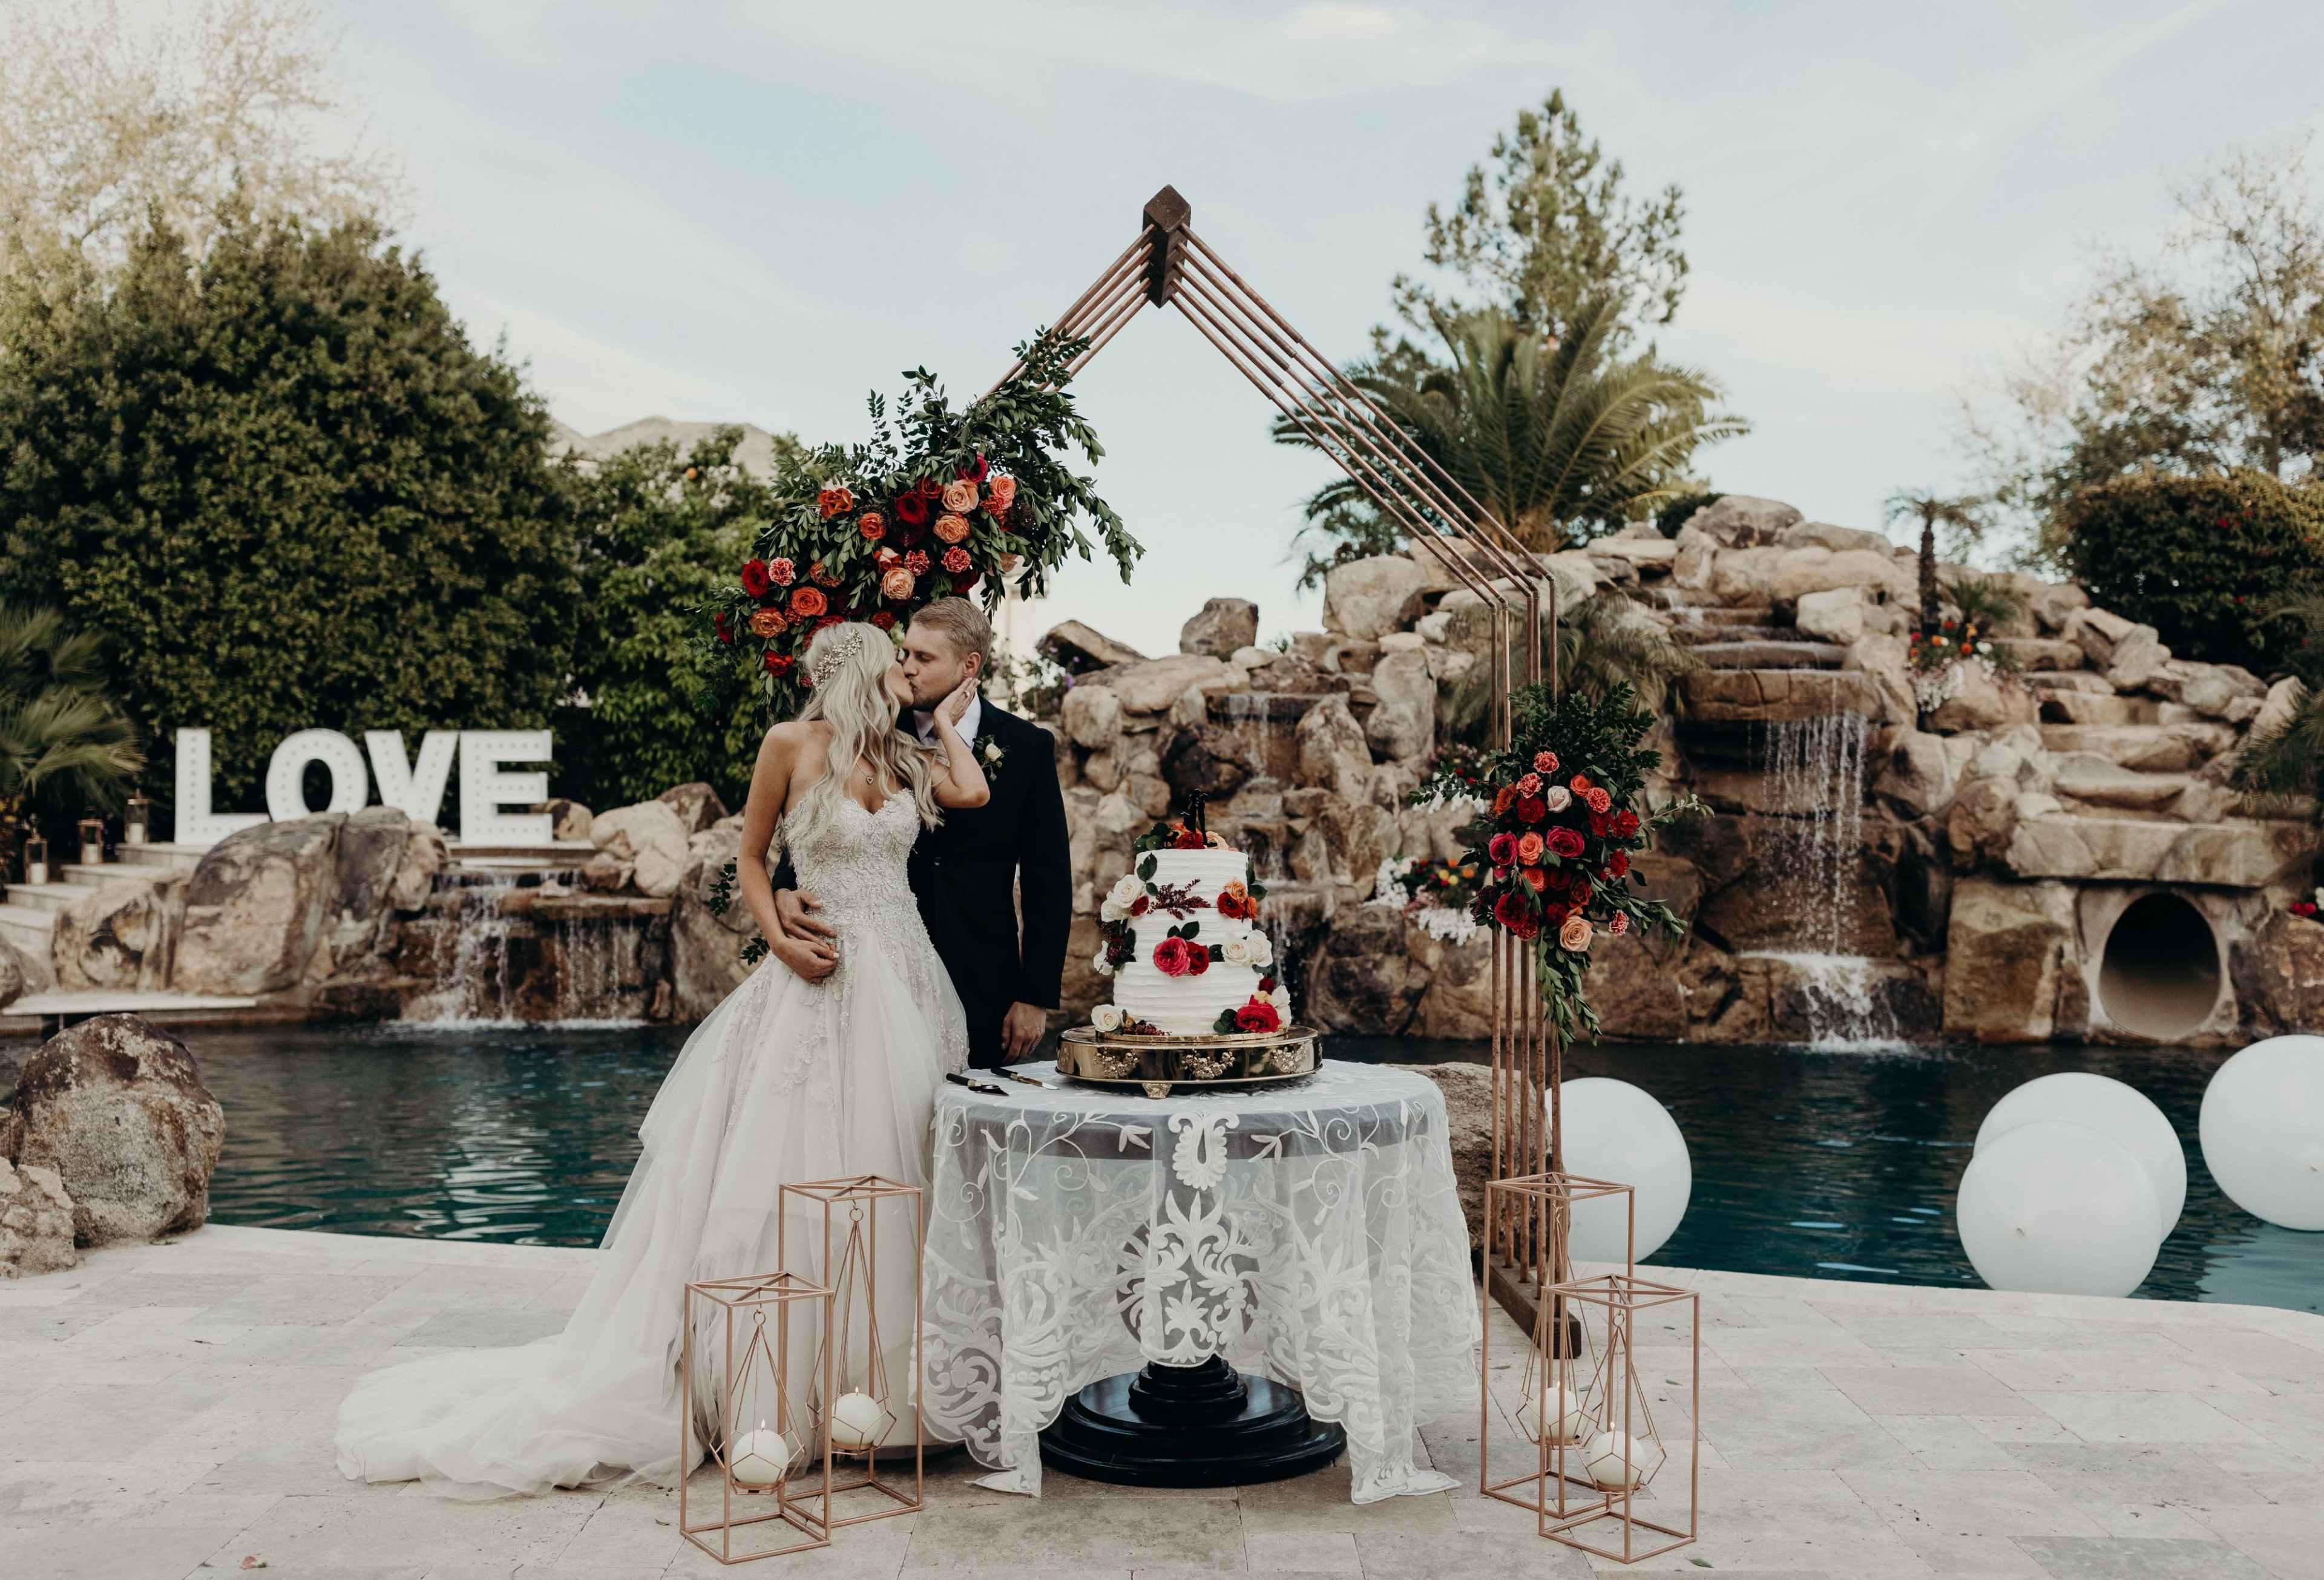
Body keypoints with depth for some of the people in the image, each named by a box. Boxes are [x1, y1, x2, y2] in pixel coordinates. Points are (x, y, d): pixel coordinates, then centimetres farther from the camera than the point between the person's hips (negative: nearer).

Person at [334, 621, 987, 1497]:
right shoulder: (791, 745, 0)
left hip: (908, 983, 5)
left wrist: (946, 722, 8)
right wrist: (780, 940, -10)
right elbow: (750, 857, 5)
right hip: (824, 982, -5)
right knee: (787, 1177, -4)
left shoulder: (907, 760, 12)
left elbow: (973, 795, -5)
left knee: (892, 1170, 6)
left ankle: (866, 1377, 16)